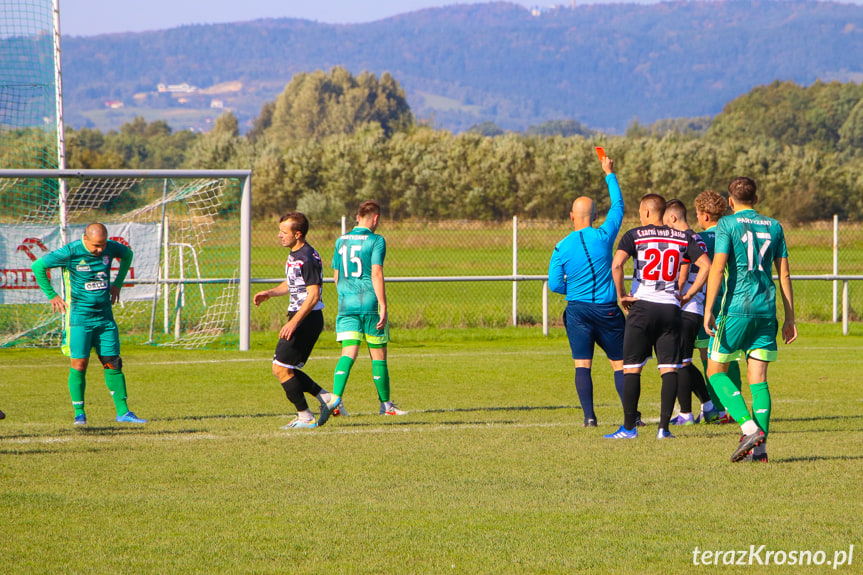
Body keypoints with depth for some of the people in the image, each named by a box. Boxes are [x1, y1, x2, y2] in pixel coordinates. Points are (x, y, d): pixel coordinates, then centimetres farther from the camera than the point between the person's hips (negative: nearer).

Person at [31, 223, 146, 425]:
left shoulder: (110, 248, 0)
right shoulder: (70, 252, -15)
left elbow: (127, 254, 23)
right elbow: (38, 265, -9)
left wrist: (117, 283, 17)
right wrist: (52, 295, -7)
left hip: (105, 316, 4)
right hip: (79, 317, -4)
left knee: (113, 363, 3)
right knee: (79, 364, -8)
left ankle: (123, 412, 6)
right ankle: (79, 413, 1)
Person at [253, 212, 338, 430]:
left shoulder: (308, 259, -19)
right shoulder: (293, 254, 12)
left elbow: (313, 296, -24)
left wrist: (293, 323, -29)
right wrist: (270, 293, 13)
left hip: (307, 319, -10)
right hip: (299, 318, 10)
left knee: (281, 368, -8)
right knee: (284, 369, 12)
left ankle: (305, 417, -2)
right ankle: (326, 398, 14)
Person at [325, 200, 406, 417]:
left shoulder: (341, 241, 12)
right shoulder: (376, 241, -5)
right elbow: (376, 274, -13)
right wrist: (383, 307, -14)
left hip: (346, 304, 4)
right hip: (370, 303, -4)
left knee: (348, 353, -2)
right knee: (378, 355, 7)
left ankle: (335, 397, -23)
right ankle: (385, 404, 16)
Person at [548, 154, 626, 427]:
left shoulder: (562, 247, -3)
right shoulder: (604, 236, -4)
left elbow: (555, 284, -2)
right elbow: (618, 206, 12)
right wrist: (610, 174, 22)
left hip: (577, 310, 0)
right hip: (607, 310, 0)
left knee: (582, 365, 1)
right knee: (620, 363, 6)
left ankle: (589, 415, -10)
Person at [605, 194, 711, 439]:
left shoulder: (634, 235, 0)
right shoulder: (683, 238, 9)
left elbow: (616, 264, -16)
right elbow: (706, 265, 1)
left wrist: (621, 295, -5)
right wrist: (687, 296, 6)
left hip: (642, 306, -2)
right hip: (671, 307, 2)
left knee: (631, 367, 4)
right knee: (670, 368, 4)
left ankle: (629, 427, 2)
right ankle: (664, 427, -2)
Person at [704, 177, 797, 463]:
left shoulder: (727, 224, -2)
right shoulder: (774, 226, 11)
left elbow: (717, 268, -12)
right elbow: (784, 273, 11)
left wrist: (708, 311, -12)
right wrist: (789, 317, 15)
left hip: (736, 309, -4)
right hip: (766, 310, 4)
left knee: (716, 371, 7)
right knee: (758, 379, 6)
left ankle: (749, 428, -12)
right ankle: (760, 448, -3)